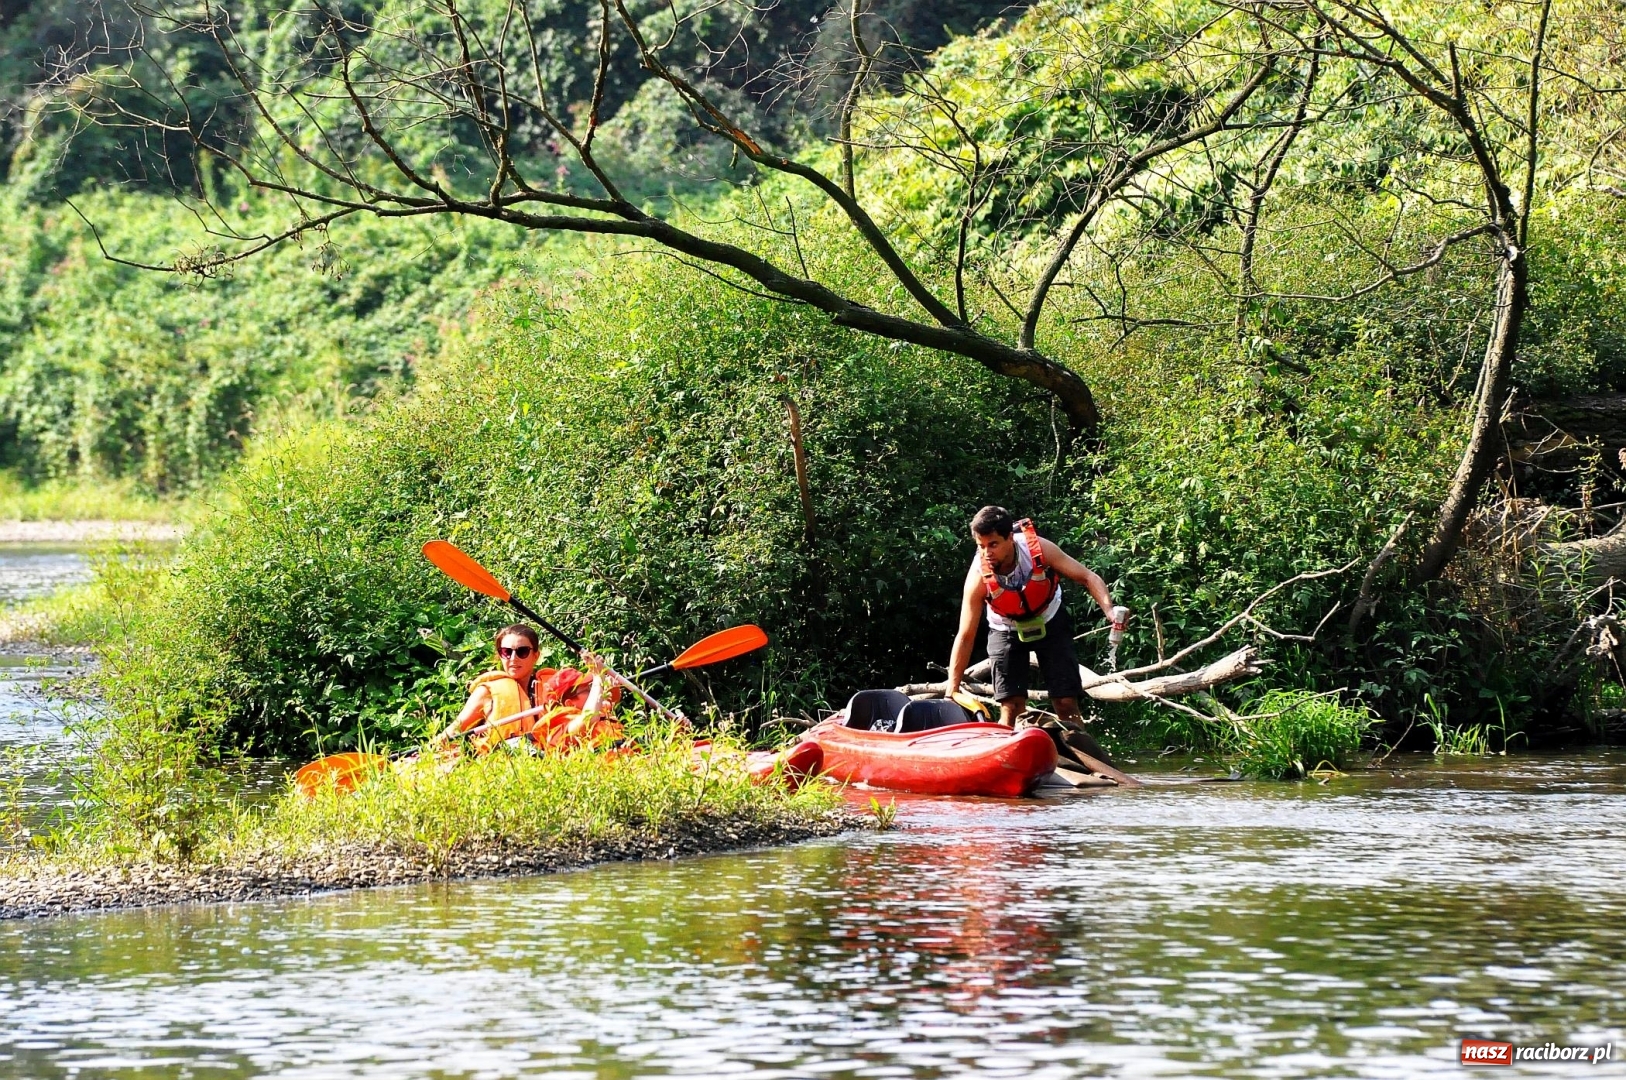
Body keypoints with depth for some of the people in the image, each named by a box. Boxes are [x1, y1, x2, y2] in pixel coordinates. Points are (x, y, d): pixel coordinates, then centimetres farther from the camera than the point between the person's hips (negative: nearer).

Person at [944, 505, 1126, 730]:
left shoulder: (1038, 548, -30)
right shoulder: (979, 577, -29)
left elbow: (1088, 577, -23)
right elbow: (965, 637, -23)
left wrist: (1110, 612, -41)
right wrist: (952, 690, -24)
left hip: (1050, 623, 1)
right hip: (1007, 631, 0)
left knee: (1066, 704, -4)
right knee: (1011, 708, -11)